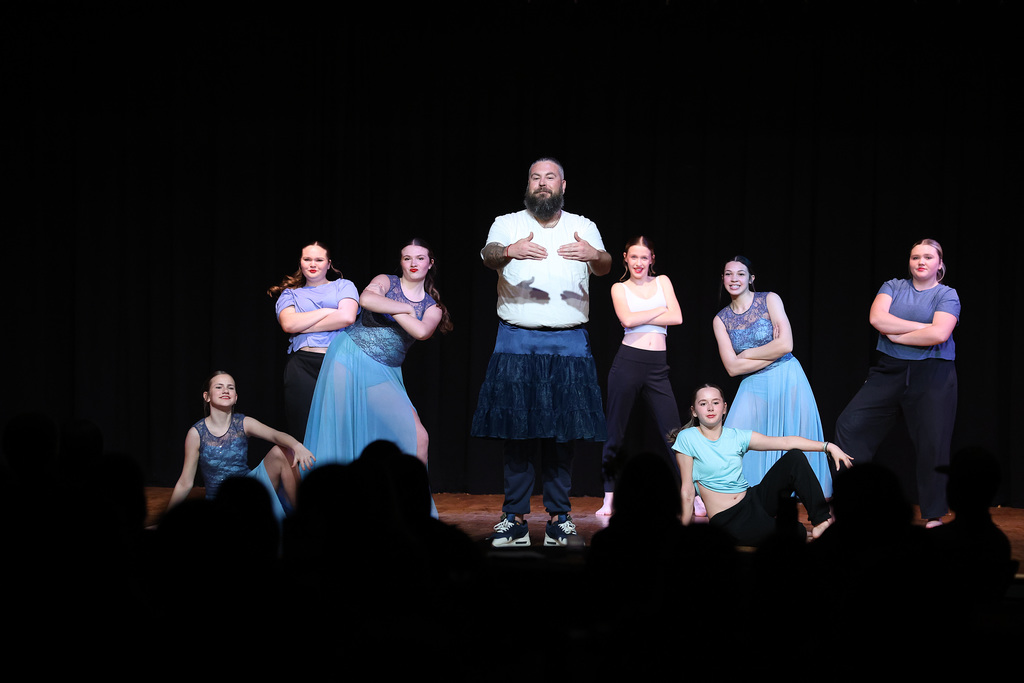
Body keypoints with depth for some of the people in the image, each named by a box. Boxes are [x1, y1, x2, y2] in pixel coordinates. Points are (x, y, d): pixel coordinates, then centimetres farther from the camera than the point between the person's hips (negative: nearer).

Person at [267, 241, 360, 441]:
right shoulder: (290, 294, 20)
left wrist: (303, 326, 0)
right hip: (302, 367, 1)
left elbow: (347, 317, -4)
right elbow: (288, 323, 0)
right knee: (303, 433, -6)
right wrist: (327, 311, -1)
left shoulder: (343, 286, 17)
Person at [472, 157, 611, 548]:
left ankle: (558, 516, 8)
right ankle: (515, 519, 1)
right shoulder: (508, 223, 9)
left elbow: (605, 267, 2)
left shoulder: (583, 227, 14)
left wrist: (595, 255, -22)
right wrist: (508, 251, -31)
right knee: (516, 429, -3)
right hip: (517, 340, -1)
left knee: (563, 431, 1)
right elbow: (488, 254, -8)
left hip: (569, 342, 1)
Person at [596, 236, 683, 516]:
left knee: (673, 434, -1)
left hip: (658, 367, 1)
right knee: (615, 433, 3)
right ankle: (609, 498, 12)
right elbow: (627, 319, -13)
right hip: (628, 363, -1)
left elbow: (677, 318, -2)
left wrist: (641, 318, -6)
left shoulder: (662, 282, 12)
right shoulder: (619, 288, 7)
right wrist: (660, 310, -5)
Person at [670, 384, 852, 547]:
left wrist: (828, 446, -5)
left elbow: (786, 442, 2)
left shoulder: (737, 437, 5)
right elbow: (687, 490, -6)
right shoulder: (687, 439, -7)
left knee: (794, 457, -9)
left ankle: (822, 520, -9)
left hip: (754, 499, 6)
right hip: (729, 519, -6)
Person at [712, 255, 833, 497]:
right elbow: (732, 367, -3)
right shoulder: (721, 320, 5)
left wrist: (746, 354, -5)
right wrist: (772, 352, -7)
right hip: (754, 386, 2)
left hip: (788, 380, -2)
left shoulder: (769, 300, -2)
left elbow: (785, 345, -12)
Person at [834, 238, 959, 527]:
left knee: (933, 445, -4)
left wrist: (896, 335, -9)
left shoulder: (947, 295, 1)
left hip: (931, 377, -3)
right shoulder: (893, 287, 9)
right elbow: (877, 318, -10)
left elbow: (939, 334, -17)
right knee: (850, 425, -4)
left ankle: (934, 516, 7)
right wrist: (924, 327, -11)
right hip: (889, 372, 3)